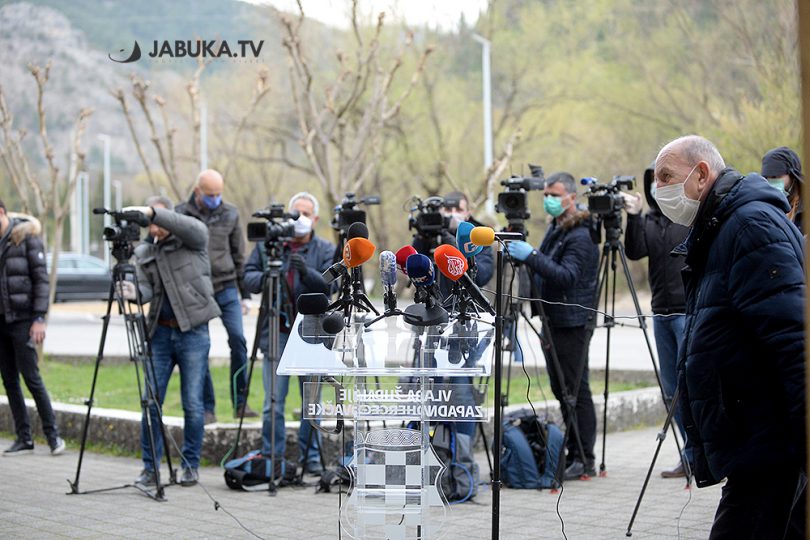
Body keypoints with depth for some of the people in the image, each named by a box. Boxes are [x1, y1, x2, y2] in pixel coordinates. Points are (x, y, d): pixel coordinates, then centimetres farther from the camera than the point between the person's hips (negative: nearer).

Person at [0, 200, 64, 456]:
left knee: (31, 377, -7)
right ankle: (24, 438, 12)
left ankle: (53, 435, 2)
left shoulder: (27, 237, -6)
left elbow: (41, 278, -9)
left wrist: (39, 318, -14)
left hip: (22, 319, -6)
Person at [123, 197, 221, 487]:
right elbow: (147, 287, 0)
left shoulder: (193, 240, 0)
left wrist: (152, 212, -31)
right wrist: (135, 293, -24)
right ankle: (150, 467, 10)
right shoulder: (144, 251, 10)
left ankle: (191, 466, 12)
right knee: (150, 401, 1)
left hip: (193, 333, -4)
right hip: (160, 332, 4)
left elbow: (191, 227, -23)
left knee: (193, 404, -1)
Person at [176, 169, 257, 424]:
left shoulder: (230, 214, 6)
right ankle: (208, 408, 9)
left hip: (226, 287, 1)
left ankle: (240, 402, -1)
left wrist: (245, 293, 11)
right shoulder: (181, 214, -2)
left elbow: (239, 255, 12)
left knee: (238, 339, -11)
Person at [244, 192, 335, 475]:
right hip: (277, 332, 0)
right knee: (273, 403, -1)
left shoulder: (326, 250, 5)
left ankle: (311, 457, 15)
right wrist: (264, 278, -16)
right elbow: (248, 276, 6)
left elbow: (330, 285, -8)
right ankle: (271, 459, 7)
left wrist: (307, 272, -27)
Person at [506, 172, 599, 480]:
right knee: (561, 389, 12)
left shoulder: (580, 236, -14)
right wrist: (523, 257, 9)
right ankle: (572, 454, 19)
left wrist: (532, 256, -31)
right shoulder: (556, 230, 16)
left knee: (576, 391, -7)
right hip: (554, 322, 10)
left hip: (572, 324, -10)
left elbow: (567, 276, -26)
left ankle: (584, 460, -2)